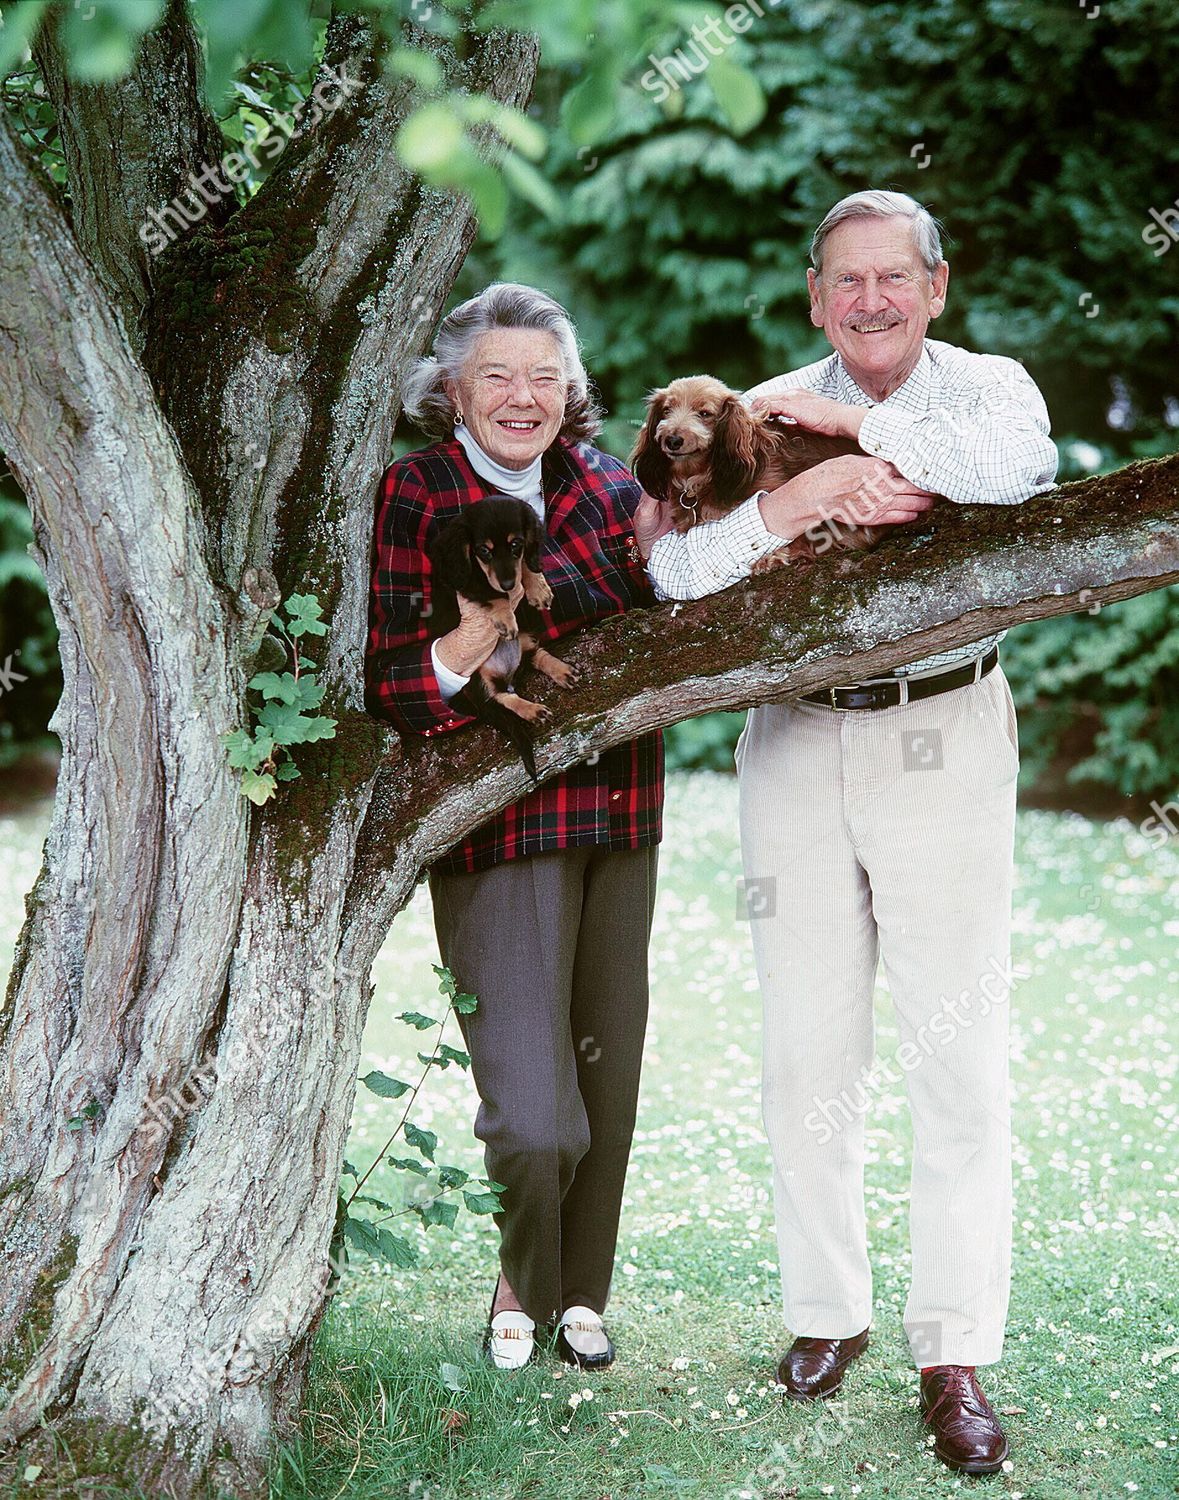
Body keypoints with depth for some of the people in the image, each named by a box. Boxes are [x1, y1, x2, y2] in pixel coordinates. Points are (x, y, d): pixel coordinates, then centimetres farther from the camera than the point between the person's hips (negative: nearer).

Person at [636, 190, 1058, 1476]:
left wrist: (846, 419, -15)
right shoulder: (761, 417, 8)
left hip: (943, 736, -2)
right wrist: (806, 492, -18)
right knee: (807, 1049, 7)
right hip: (795, 744, 2)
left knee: (957, 1054, -3)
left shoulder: (983, 386, 3)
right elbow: (675, 577, -5)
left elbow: (1014, 459, -23)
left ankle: (955, 1355, 5)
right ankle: (825, 1311, 23)